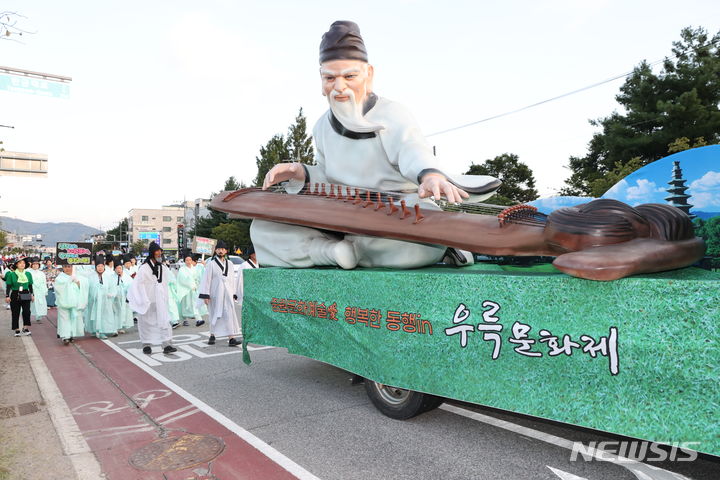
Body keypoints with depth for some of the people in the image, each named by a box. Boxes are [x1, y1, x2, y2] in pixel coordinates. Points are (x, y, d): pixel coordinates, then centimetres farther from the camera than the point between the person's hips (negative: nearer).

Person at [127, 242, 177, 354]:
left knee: (164, 321, -7)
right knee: (146, 323, 8)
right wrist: (144, 301, -12)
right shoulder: (144, 268, -9)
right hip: (147, 301, -3)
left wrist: (166, 298, 11)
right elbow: (139, 285, -9)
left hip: (160, 301, 3)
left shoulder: (163, 268, 7)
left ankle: (167, 345, -9)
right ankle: (147, 345, 22)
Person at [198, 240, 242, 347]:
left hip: (227, 293, 2)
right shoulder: (211, 264, -2)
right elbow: (206, 279, -5)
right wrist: (205, 295, -10)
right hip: (215, 294, -2)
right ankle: (212, 335, 28)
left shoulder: (229, 264, 10)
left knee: (229, 315, -7)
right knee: (214, 315, 9)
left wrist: (234, 294, 7)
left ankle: (231, 338, -10)